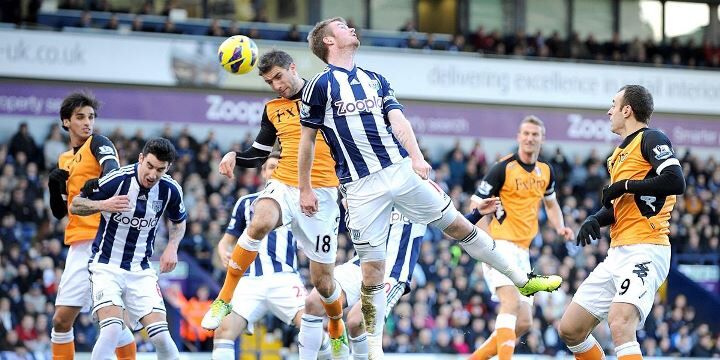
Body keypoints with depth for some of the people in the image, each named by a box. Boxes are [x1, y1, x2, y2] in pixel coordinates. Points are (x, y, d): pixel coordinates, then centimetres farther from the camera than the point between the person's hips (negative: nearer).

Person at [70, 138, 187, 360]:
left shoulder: (171, 190, -5)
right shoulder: (116, 180, -17)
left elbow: (178, 222, 17)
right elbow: (74, 205, -7)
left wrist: (172, 248, -2)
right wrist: (103, 205, -26)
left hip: (141, 269, 3)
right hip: (106, 265, -3)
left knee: (160, 335, -8)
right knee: (112, 329, -24)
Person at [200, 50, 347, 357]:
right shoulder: (272, 110, 14)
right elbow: (258, 155, 22)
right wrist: (235, 156, 1)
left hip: (321, 193, -2)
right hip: (283, 185, 2)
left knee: (322, 281, 2)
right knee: (260, 223, -35)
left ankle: (338, 332, 33)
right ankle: (224, 300, -25)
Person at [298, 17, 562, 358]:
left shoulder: (375, 80, 15)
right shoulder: (320, 85, 0)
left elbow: (398, 120, 5)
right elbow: (307, 139, 5)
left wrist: (417, 157, -12)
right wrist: (305, 189, 5)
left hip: (401, 170, 4)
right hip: (362, 186, -4)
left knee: (459, 225, 9)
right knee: (372, 268, -4)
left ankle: (521, 279, 22)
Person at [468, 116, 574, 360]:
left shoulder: (546, 171, 12)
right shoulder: (503, 168, -7)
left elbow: (551, 203, 29)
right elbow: (477, 205, -6)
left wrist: (560, 227, 9)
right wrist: (487, 242, -22)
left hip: (522, 251, 7)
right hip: (500, 245, -7)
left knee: (524, 323, 4)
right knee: (511, 301, -29)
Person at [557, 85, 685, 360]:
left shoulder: (651, 139, -5)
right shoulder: (619, 153, 22)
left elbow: (676, 181, -21)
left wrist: (625, 185, -13)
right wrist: (595, 220, 7)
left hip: (644, 251, -10)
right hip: (618, 253, 10)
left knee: (619, 324, -31)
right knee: (569, 330, 8)